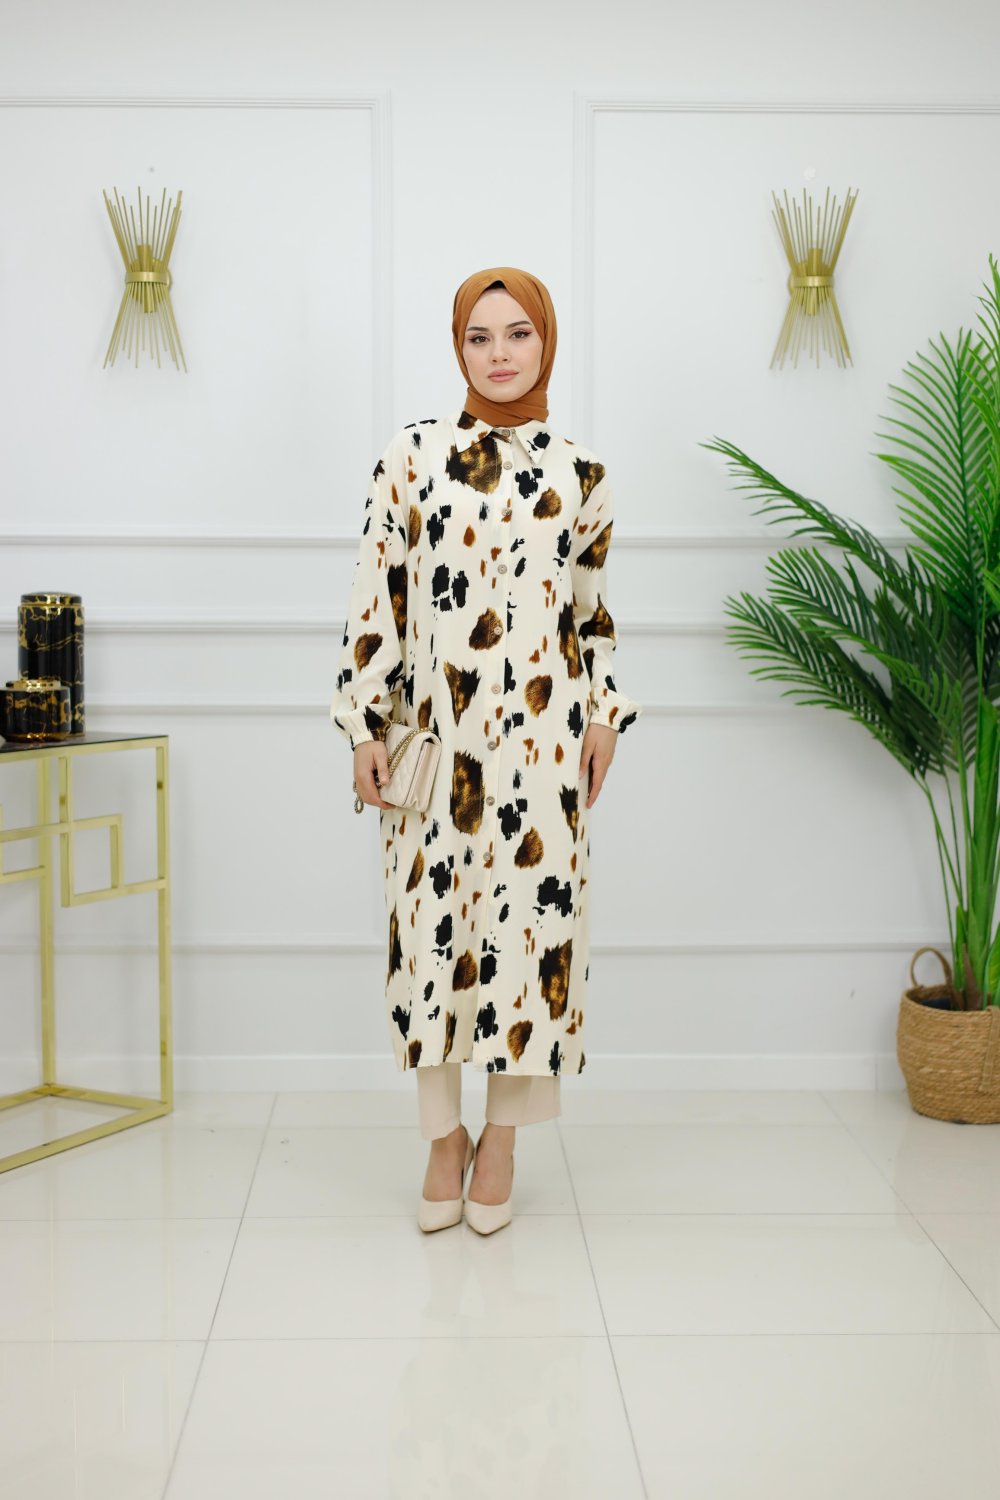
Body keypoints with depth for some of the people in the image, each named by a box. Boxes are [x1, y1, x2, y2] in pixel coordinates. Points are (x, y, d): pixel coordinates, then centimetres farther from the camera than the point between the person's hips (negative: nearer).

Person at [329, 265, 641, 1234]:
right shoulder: (412, 455, 3)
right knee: (430, 915, 2)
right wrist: (365, 725, -2)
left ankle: (502, 1137, 19)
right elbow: (377, 599, 2)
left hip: (541, 734, 1)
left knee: (528, 908, 2)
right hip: (435, 728, 0)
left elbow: (593, 611, 14)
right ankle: (444, 1135, 19)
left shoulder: (579, 473, 8)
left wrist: (604, 720, 7)